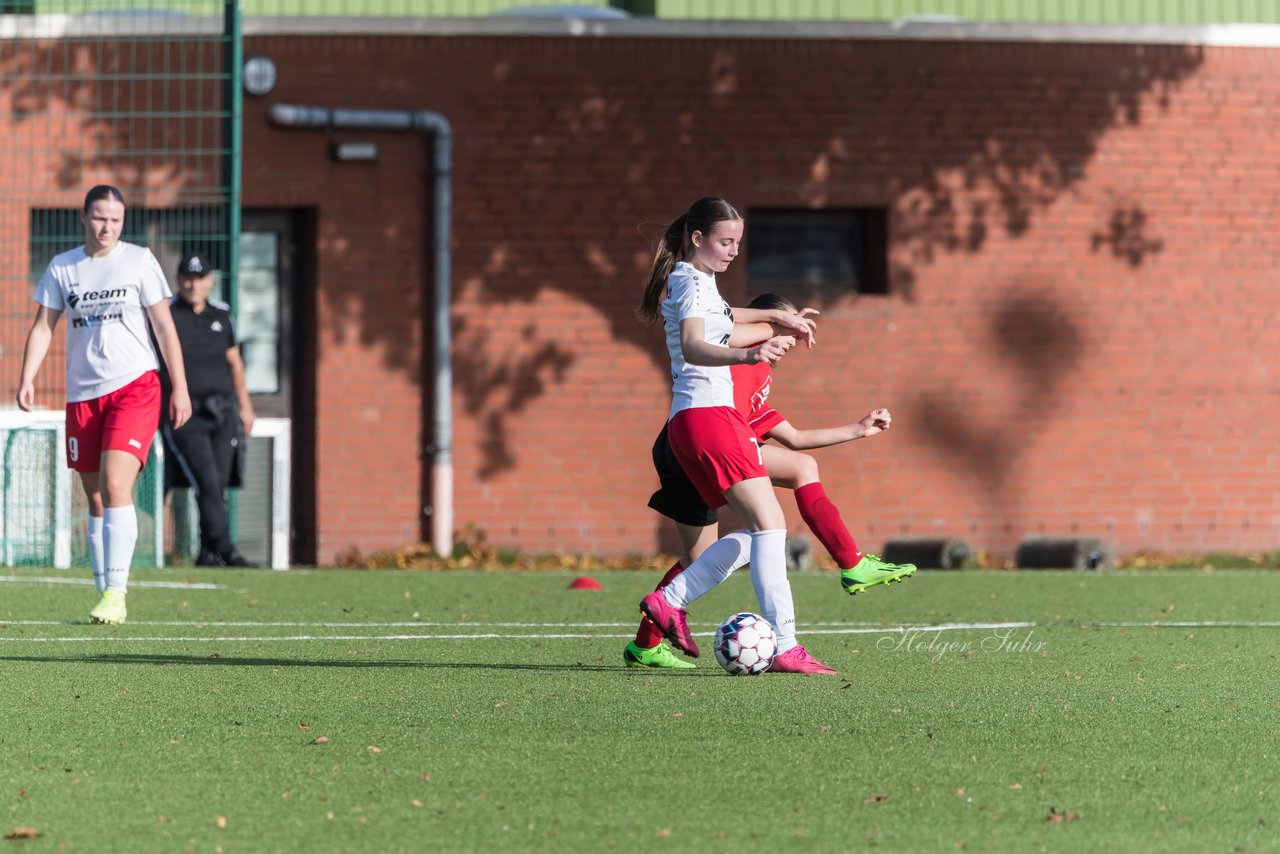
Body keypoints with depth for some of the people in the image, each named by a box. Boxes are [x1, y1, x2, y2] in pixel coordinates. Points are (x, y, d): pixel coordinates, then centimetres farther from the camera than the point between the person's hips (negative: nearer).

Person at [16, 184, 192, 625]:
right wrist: (27, 378, -5)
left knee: (116, 485, -19)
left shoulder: (139, 260, 1)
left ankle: (116, 594, -21)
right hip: (82, 393, 4)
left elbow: (164, 325, 2)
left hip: (134, 386, -4)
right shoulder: (61, 268, 8)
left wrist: (180, 388, -1)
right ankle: (105, 594, 12)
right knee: (95, 500, 6)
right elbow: (43, 325, 9)